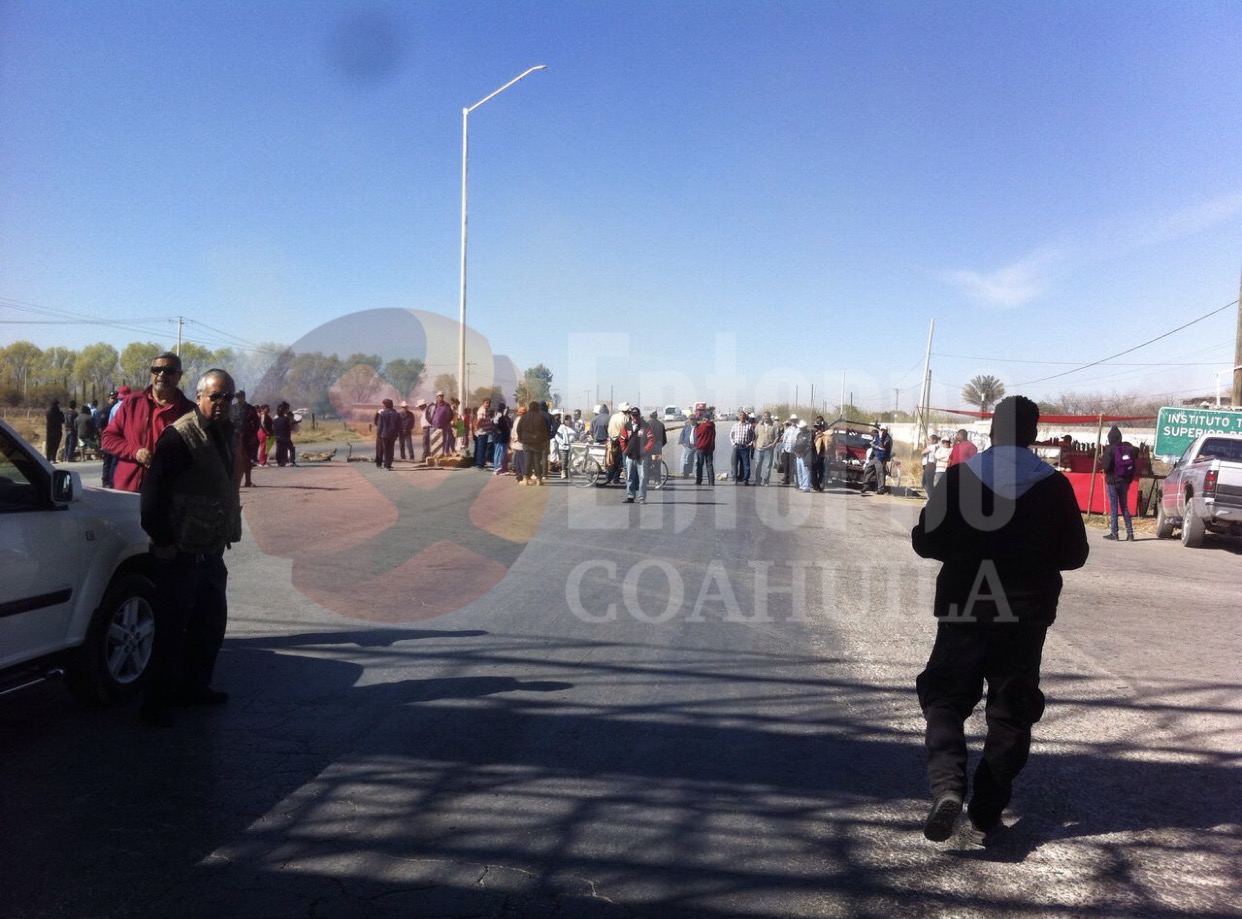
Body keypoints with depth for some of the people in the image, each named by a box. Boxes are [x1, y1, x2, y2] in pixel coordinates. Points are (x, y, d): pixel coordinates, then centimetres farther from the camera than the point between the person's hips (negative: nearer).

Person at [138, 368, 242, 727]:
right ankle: (157, 702, 12)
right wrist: (162, 541, -18)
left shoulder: (226, 434, 11)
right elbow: (153, 490, -19)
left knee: (211, 621, 17)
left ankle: (195, 686, 32)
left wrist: (229, 532, 17)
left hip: (211, 550, 9)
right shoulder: (179, 436, -16)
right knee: (172, 629, 0)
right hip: (181, 551, -8)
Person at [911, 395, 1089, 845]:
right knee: (1010, 714, 12)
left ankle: (947, 785, -12)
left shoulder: (959, 476, -6)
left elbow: (924, 542, -4)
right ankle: (984, 817, 15)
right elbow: (1074, 554, 3)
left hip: (962, 610, -1)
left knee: (944, 699, 11)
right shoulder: (1054, 485, -4)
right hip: (1025, 615, 1)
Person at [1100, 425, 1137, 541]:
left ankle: (1114, 533, 0)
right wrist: (1129, 479, 14)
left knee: (1113, 507, 0)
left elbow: (1106, 466, -18)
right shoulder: (1129, 448, 2)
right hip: (1125, 481, 5)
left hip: (1112, 481, -5)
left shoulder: (1109, 450, -14)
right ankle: (1130, 533, 9)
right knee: (1125, 507, 12)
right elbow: (1135, 466, 6)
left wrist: (1102, 458, 1)